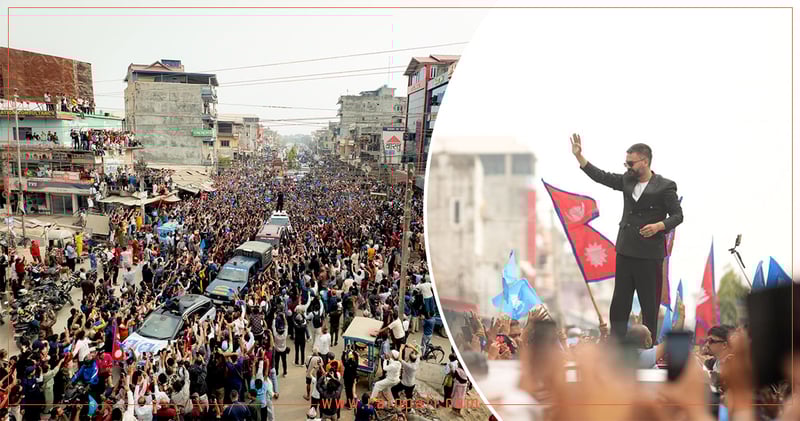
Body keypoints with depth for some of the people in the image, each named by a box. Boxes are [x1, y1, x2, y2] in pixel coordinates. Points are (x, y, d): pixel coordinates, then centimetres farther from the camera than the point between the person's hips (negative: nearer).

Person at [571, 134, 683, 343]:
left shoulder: (665, 186, -6)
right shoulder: (627, 180, 10)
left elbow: (677, 215, -3)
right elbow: (602, 177, 11)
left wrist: (659, 226, -21)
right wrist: (579, 156, 5)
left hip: (650, 254, -6)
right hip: (625, 251, 6)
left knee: (649, 303, 2)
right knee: (619, 302, 8)